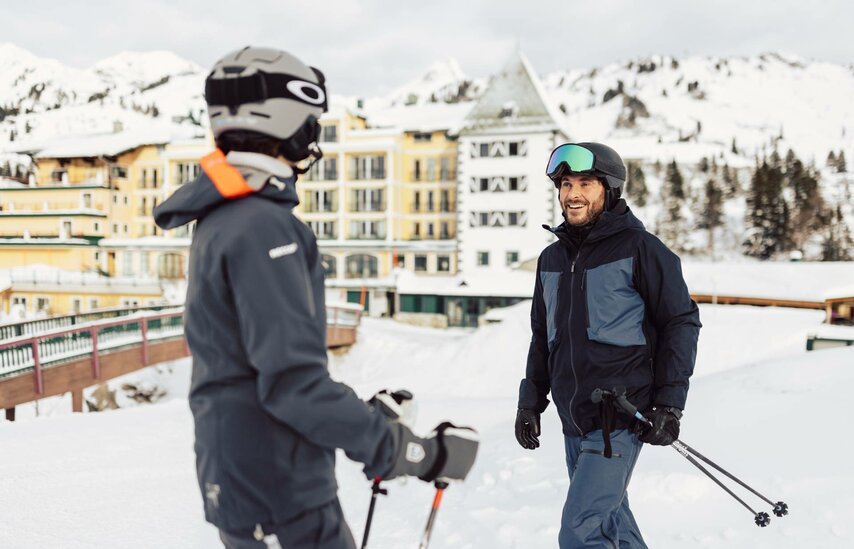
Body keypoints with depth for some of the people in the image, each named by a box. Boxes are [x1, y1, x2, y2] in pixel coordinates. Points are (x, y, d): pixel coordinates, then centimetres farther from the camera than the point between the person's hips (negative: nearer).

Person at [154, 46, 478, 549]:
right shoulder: (263, 228, -20)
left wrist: (364, 417, 20)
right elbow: (293, 384, -26)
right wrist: (415, 451, -21)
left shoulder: (223, 221, 11)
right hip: (280, 504, -10)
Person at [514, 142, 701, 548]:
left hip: (621, 419, -7)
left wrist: (669, 404, -11)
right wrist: (530, 401, 15)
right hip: (574, 422, 7)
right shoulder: (552, 258, 12)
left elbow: (682, 322, -6)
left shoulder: (639, 248, -7)